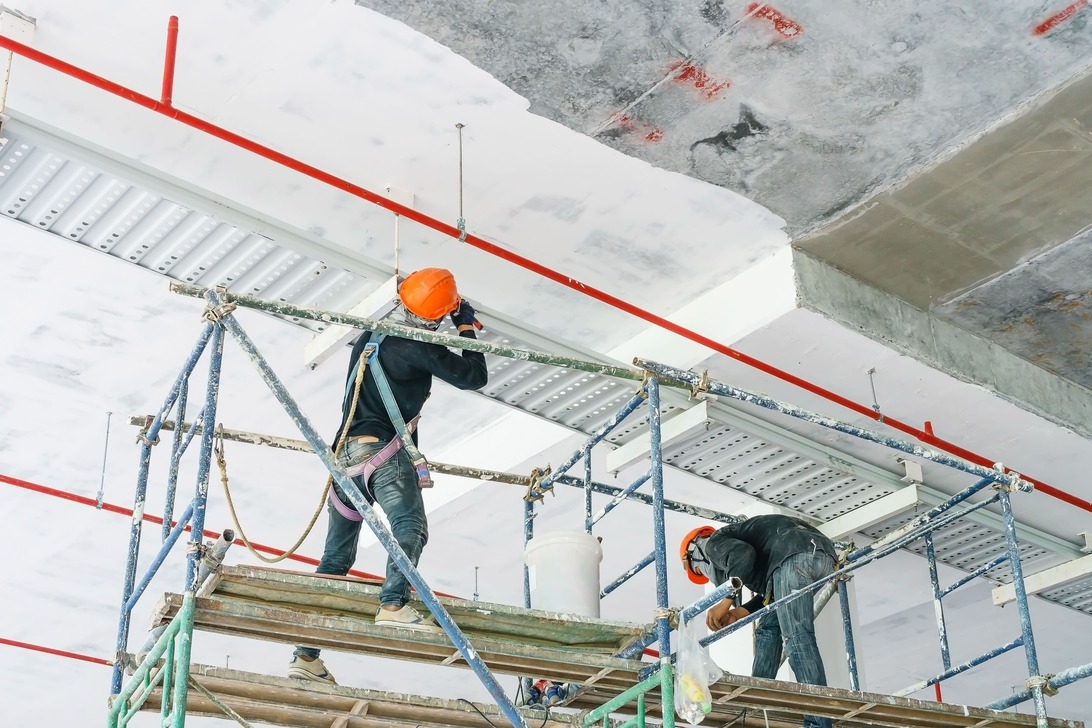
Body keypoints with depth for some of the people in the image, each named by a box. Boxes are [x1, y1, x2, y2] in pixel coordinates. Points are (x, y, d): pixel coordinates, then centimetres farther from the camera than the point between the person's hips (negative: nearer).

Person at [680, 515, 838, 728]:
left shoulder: (714, 543, 14)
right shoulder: (732, 541, 40)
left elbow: (743, 555, -10)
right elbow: (772, 588, 27)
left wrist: (725, 603, -4)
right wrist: (742, 611, 17)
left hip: (796, 554, -10)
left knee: (796, 636, -15)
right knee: (768, 627, 17)